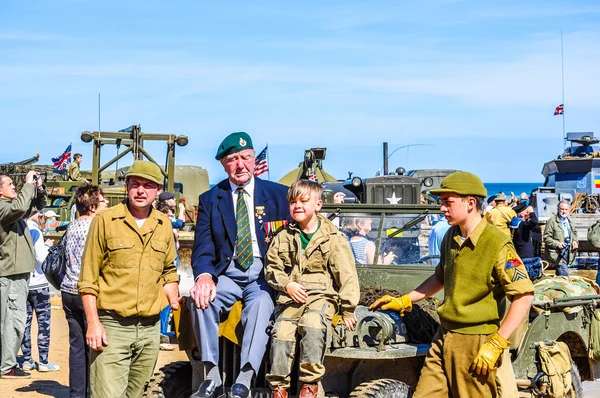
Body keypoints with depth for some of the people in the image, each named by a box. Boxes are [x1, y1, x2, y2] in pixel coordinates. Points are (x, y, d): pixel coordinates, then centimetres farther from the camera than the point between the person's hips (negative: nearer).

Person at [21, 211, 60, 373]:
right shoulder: (35, 232, -12)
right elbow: (41, 258, -18)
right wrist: (47, 246, 0)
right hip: (38, 283, -6)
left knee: (25, 321, 10)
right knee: (43, 321, 0)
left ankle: (27, 360, 12)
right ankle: (43, 361, -1)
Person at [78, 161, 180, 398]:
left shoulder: (164, 225, 10)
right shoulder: (105, 221, -3)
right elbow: (88, 279, -3)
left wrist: (174, 300, 5)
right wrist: (93, 323, -10)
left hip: (150, 328, 4)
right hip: (112, 326, -4)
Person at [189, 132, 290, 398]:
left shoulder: (278, 194, 7)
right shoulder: (210, 199, 10)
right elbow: (203, 247, 1)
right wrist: (204, 275, -21)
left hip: (264, 273, -1)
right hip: (227, 273, 2)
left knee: (261, 303, -34)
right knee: (202, 297, -29)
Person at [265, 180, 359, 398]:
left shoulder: (333, 238, 1)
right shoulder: (283, 238, 12)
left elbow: (346, 276, 0)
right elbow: (272, 268, 13)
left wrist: (348, 310, -4)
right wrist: (287, 285, -7)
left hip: (321, 296, -3)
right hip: (290, 298, 3)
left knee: (312, 324, -33)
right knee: (281, 332, -21)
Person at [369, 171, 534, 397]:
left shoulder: (497, 245, -16)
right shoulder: (451, 237, 7)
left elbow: (524, 296, -18)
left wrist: (496, 344, -20)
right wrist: (404, 301, 19)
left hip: (476, 344, -7)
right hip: (444, 337, 7)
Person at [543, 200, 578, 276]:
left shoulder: (569, 221, 14)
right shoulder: (552, 221, -10)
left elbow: (574, 233, 28)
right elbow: (546, 238, -11)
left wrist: (575, 241, 6)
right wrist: (557, 244, -24)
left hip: (568, 252, 7)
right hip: (558, 253, -7)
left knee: (560, 274, 15)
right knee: (564, 274, -15)